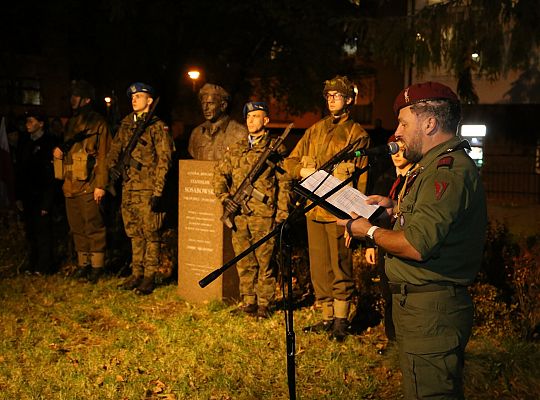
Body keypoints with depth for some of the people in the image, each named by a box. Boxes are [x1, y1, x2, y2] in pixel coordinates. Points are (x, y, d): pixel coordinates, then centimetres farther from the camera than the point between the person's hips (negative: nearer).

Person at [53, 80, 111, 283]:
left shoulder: (98, 123, -5)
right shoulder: (70, 123, 18)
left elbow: (103, 155, -11)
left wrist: (101, 184, -17)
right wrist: (58, 150, 5)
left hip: (89, 186, -8)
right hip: (70, 186, 8)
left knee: (93, 227, -4)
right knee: (77, 228, 12)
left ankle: (97, 266, 3)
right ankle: (83, 264, 20)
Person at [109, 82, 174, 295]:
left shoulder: (158, 126, -5)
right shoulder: (126, 125, 14)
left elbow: (164, 160, -9)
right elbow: (115, 149, 24)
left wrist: (158, 192, -14)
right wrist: (112, 166, 6)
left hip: (148, 189, -6)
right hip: (128, 188, 7)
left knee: (151, 234, -1)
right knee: (134, 234, 13)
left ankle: (149, 277, 5)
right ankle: (136, 273, 21)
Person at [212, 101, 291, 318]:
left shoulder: (276, 149, 2)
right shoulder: (235, 149, 16)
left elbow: (284, 183, -1)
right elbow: (219, 174, 17)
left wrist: (282, 214, -8)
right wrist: (224, 197, 0)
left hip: (264, 215, -4)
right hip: (239, 214, 4)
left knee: (264, 262, 0)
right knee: (244, 263, 9)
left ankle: (264, 304, 10)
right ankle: (248, 302, 20)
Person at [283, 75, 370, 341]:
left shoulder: (357, 134, 1)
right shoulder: (315, 130, 17)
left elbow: (361, 177, -4)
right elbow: (291, 161, 17)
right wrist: (304, 170, -6)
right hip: (314, 209, 6)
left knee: (341, 268, -2)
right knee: (319, 268, 10)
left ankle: (341, 321, 8)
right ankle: (327, 318, 20)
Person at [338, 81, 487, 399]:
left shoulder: (448, 169, -20)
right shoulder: (448, 163, 17)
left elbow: (417, 246, -27)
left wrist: (370, 232, -11)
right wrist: (396, 207, 16)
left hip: (430, 311, -11)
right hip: (432, 306, 11)